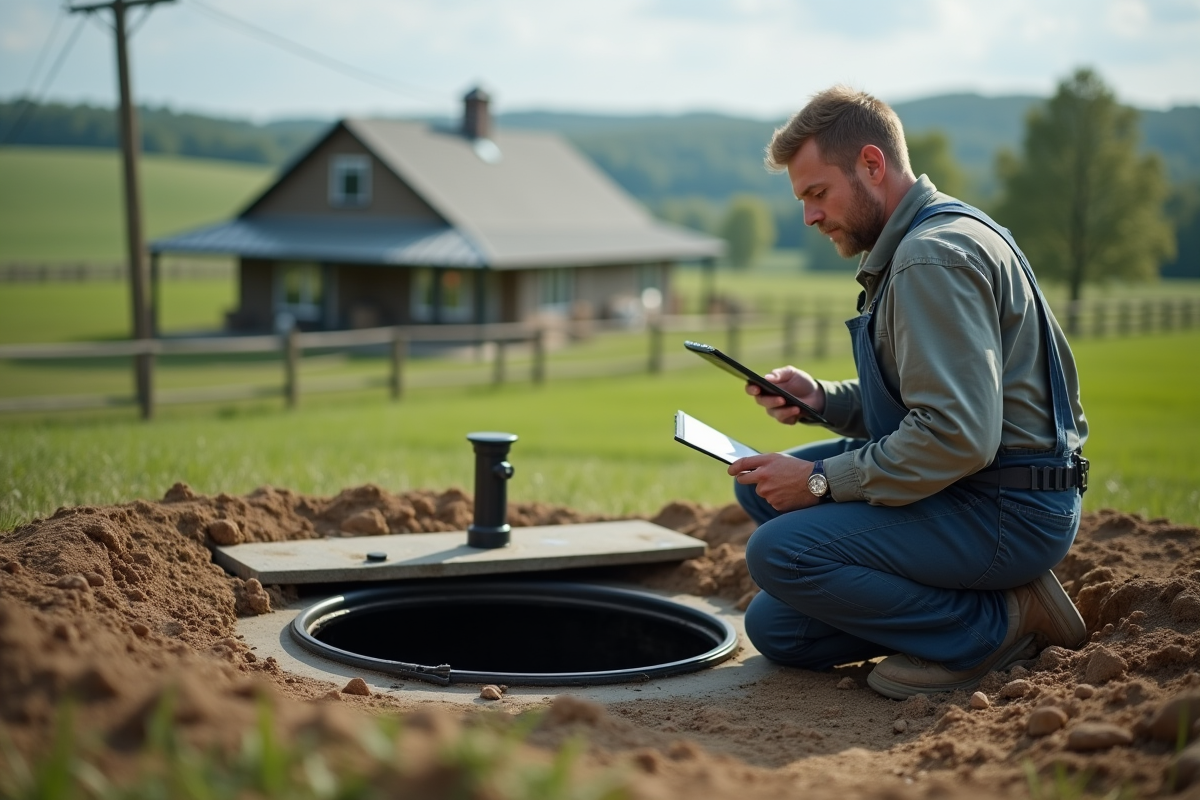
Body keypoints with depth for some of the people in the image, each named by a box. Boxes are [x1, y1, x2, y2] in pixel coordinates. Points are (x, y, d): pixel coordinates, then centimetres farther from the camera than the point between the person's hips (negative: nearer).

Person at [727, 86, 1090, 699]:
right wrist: (820, 398, 4)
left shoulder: (934, 258, -19)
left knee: (778, 554, -22)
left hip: (1010, 510, -11)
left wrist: (823, 481, -19)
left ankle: (996, 624, -10)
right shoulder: (909, 246, 15)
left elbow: (958, 436, -28)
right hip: (964, 490, 11)